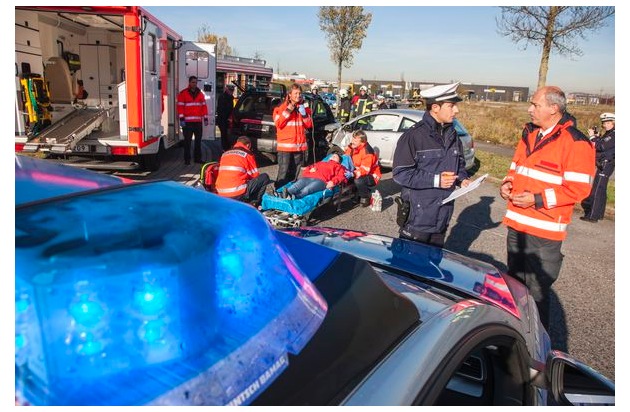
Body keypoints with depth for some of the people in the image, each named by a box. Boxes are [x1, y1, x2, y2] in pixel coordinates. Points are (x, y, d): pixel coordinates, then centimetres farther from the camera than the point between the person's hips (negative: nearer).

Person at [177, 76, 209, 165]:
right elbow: (180, 107, -6)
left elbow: (204, 106, 14)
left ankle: (198, 158, 19)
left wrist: (205, 118, 8)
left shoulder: (200, 94, 13)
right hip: (187, 122, -5)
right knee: (187, 141, -2)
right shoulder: (183, 94, -1)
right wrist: (181, 119, -12)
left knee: (198, 140, 10)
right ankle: (187, 159, 5)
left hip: (198, 121, 5)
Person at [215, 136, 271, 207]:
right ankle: (253, 204, 2)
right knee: (264, 177, 7)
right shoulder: (247, 154, 4)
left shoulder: (224, 154, 20)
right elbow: (255, 175, 9)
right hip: (238, 195, -7)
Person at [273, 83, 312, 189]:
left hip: (300, 146, 4)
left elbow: (309, 125, 11)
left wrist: (304, 114, -5)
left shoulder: (304, 108, 13)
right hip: (285, 146, -4)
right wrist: (288, 111, -13)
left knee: (294, 173, 10)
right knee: (283, 173, -9)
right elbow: (278, 124, -7)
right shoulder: (281, 108, 1)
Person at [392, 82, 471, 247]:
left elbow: (459, 163, 22)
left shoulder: (452, 135, 9)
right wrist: (435, 180, -22)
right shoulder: (414, 136, -15)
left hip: (443, 216, 7)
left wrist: (463, 179, 1)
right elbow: (400, 173, -18)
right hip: (417, 217, -7)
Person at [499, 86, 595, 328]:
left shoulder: (575, 143, -13)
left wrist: (537, 199, -21)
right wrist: (508, 183, 1)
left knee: (536, 294, 1)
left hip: (544, 232, -8)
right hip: (517, 225, 8)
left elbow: (578, 189, -16)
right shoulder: (530, 134, 11)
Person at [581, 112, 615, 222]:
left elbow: (602, 146, -22)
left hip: (606, 165, -10)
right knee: (601, 190, 16)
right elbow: (601, 145, 16)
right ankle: (599, 213, 26)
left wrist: (592, 137, -13)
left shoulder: (614, 135, -13)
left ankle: (592, 216, -12)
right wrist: (596, 137, 1)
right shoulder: (608, 134, 17)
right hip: (603, 165, 10)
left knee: (596, 190, -12)